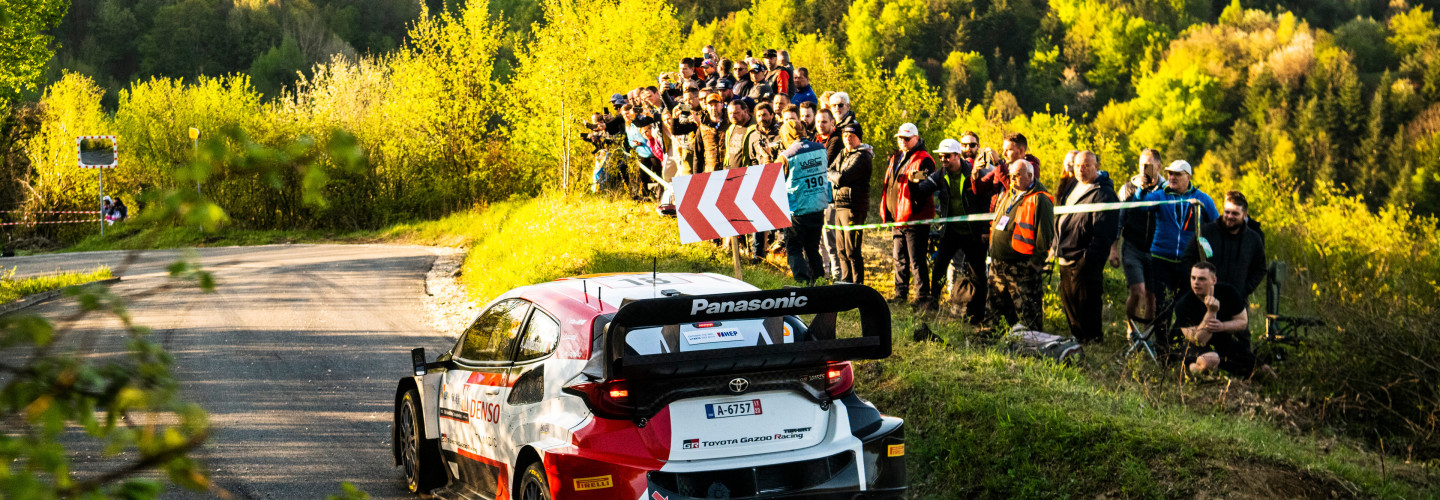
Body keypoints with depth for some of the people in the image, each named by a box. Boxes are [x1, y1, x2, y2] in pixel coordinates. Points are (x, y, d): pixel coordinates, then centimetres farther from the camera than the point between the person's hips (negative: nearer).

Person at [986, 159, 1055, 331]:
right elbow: (996, 223, 25)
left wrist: (1036, 261, -15)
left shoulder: (1039, 200, -11)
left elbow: (1045, 233, -14)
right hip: (997, 263, 9)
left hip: (1021, 267, -8)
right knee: (993, 308, 17)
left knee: (1027, 312, -1)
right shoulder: (1008, 194, 15)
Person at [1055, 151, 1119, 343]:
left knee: (1086, 303, -4)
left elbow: (1103, 231, -19)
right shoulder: (1074, 187, 15)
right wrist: (1056, 245, 18)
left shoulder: (1103, 193, -13)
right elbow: (1062, 213, 25)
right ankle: (1076, 337, 27)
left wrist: (1089, 257, -23)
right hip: (1066, 258, 9)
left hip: (1086, 261, -9)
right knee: (1068, 300, 16)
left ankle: (1092, 339, 6)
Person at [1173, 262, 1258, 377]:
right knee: (1209, 360, -41)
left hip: (1226, 340, 7)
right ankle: (1196, 368, -3)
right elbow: (1199, 340, -26)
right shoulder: (1183, 305, -22)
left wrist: (1222, 326, -25)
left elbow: (1243, 321, -3)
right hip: (1200, 347, -7)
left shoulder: (1228, 293, -12)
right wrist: (1211, 312, -38)